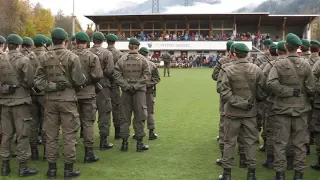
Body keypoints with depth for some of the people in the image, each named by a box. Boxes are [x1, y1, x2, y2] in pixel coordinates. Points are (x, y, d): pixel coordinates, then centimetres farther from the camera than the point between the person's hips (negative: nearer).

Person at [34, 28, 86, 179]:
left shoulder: (44, 58, 3)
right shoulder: (72, 57, -8)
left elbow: (38, 81, -2)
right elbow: (78, 81, -8)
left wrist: (52, 86, -3)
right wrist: (85, 79, 11)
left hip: (50, 100, 4)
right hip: (67, 99, -3)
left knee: (51, 135, 10)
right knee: (69, 135, 3)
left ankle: (51, 168, 17)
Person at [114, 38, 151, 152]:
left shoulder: (121, 60, 0)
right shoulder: (143, 60, -3)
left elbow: (117, 75, -5)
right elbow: (146, 75, -8)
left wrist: (126, 86, -4)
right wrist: (136, 86, -6)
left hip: (125, 91, 2)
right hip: (140, 91, -1)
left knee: (125, 117, 9)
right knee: (139, 117, 5)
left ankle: (124, 142, 12)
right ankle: (139, 143, 9)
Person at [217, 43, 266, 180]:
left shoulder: (227, 70, -13)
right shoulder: (256, 70, -6)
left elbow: (224, 92, -20)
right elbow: (262, 91, -1)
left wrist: (239, 103, -12)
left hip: (232, 112, -2)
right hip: (251, 112, 2)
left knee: (229, 142, 9)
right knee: (250, 142, 12)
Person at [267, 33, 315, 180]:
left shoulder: (279, 64, -9)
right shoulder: (306, 65, -5)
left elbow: (271, 83, -23)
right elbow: (311, 89, -4)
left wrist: (287, 91, -13)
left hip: (283, 108, -2)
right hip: (301, 108, 2)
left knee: (280, 143, 6)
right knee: (299, 143, 11)